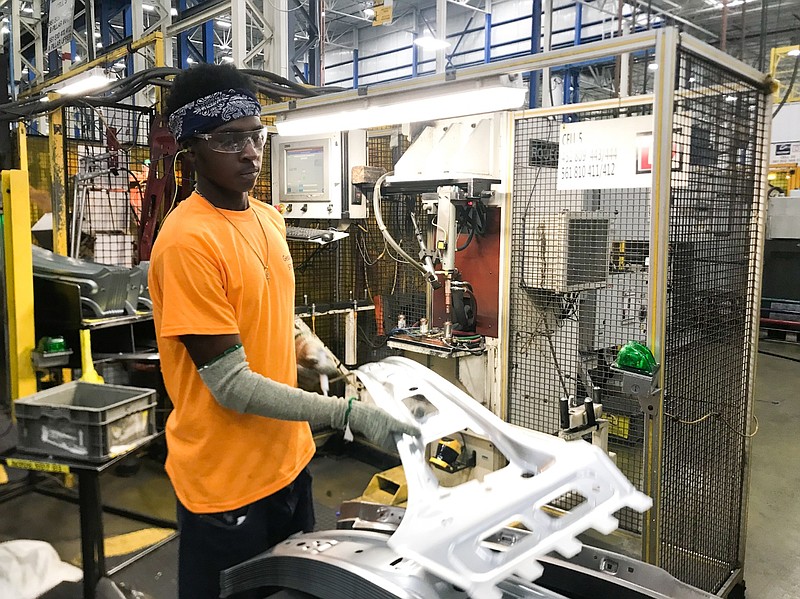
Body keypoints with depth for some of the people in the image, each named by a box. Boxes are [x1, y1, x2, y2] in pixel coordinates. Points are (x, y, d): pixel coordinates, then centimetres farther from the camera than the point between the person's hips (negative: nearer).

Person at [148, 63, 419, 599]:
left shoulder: (269, 219, 4)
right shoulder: (187, 241, -22)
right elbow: (230, 384, -22)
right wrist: (346, 414, -24)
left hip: (288, 460, 8)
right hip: (226, 482, -7)